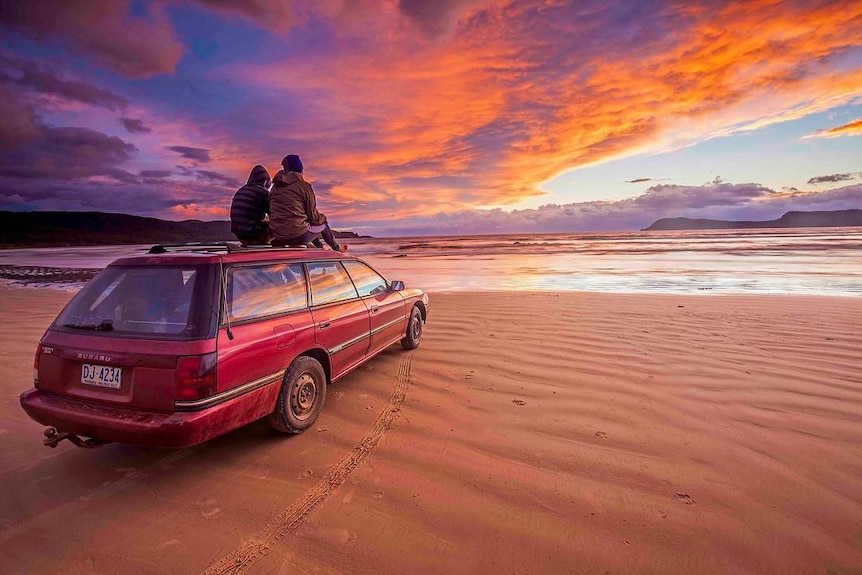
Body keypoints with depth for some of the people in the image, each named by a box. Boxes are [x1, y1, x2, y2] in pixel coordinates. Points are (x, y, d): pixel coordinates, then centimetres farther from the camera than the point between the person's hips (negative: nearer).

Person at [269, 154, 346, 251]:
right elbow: (313, 216, -5)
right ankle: (336, 247, 42)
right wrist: (322, 217, 18)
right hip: (299, 235, -6)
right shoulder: (303, 186, -8)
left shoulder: (275, 187, 9)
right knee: (322, 223, 24)